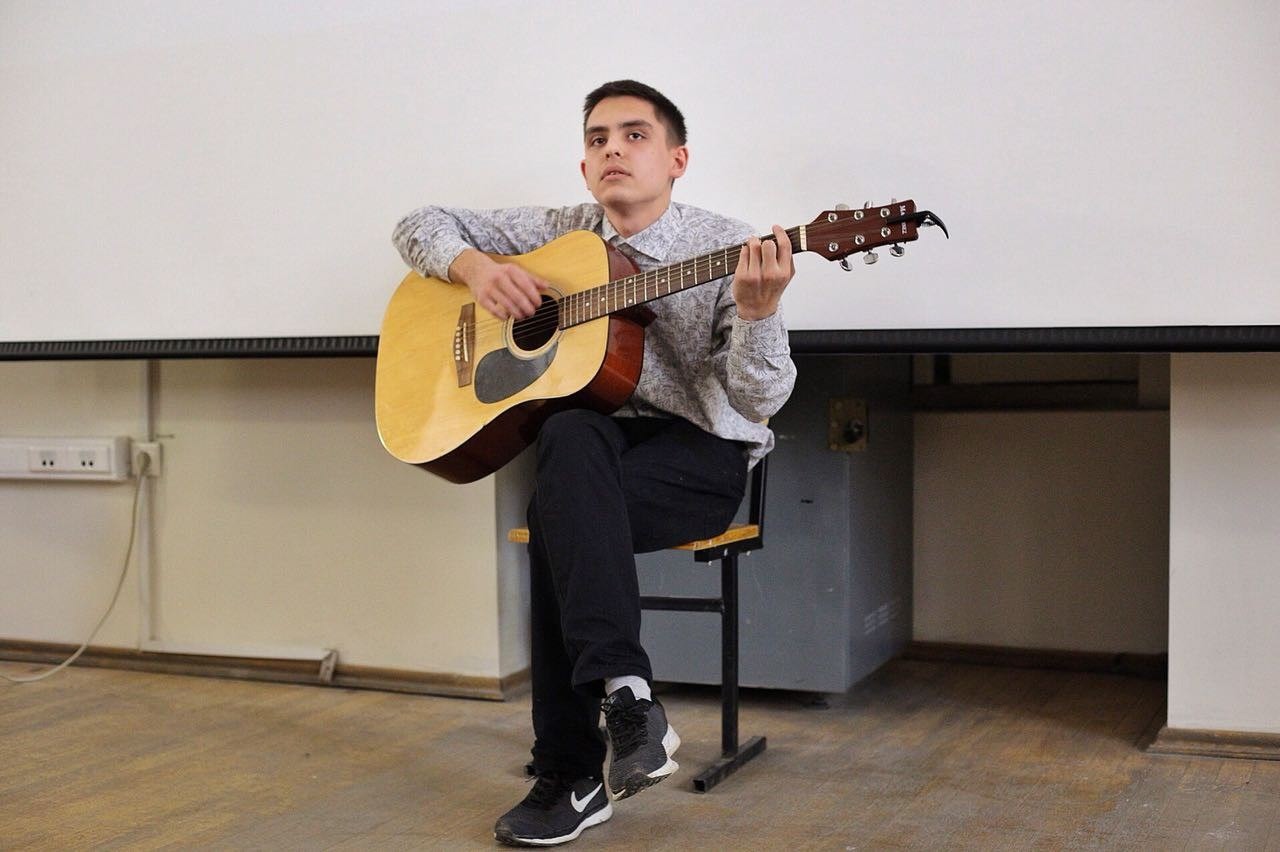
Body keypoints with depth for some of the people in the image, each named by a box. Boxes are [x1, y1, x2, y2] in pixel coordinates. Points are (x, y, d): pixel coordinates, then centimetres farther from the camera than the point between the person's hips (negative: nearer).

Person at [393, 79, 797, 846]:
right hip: (600, 448, 3)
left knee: (562, 504, -33)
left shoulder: (728, 248, -5)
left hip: (702, 454, -3)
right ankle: (626, 695, -38)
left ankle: (575, 773, -25)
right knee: (573, 435, -35)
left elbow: (759, 400, -13)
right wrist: (474, 266, -8)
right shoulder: (558, 233, 8)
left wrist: (759, 312, -33)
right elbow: (420, 225, 13)